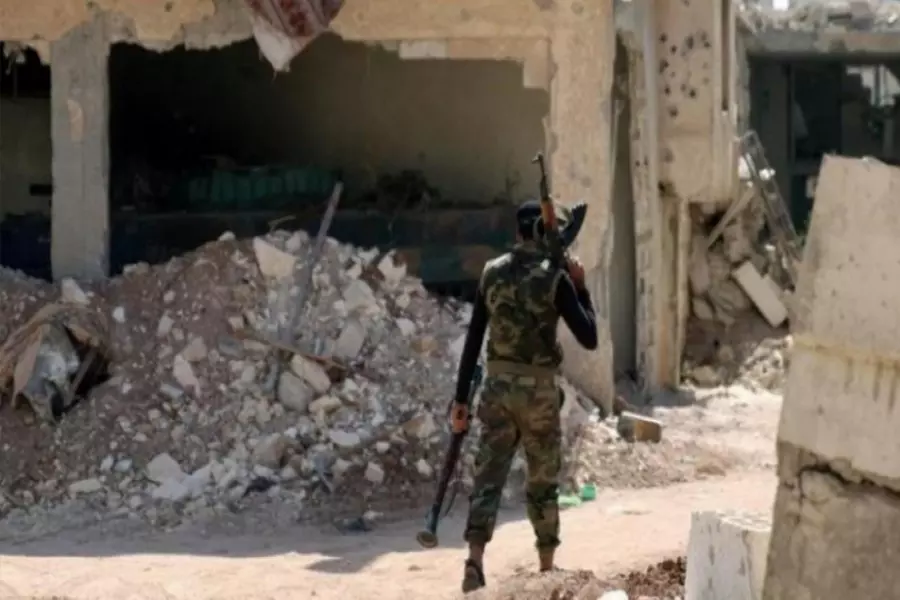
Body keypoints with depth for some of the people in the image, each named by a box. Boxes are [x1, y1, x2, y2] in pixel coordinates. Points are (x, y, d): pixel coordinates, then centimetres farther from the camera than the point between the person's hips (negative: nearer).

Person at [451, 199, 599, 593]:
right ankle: (547, 564, 23)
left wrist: (461, 399, 7)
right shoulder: (555, 277, -9)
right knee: (543, 480, 12)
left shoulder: (492, 273, 4)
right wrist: (581, 287, 2)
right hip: (538, 389, -3)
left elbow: (472, 341, 4)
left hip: (498, 386, 3)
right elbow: (589, 339, -8)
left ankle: (475, 558, -18)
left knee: (488, 476, 0)